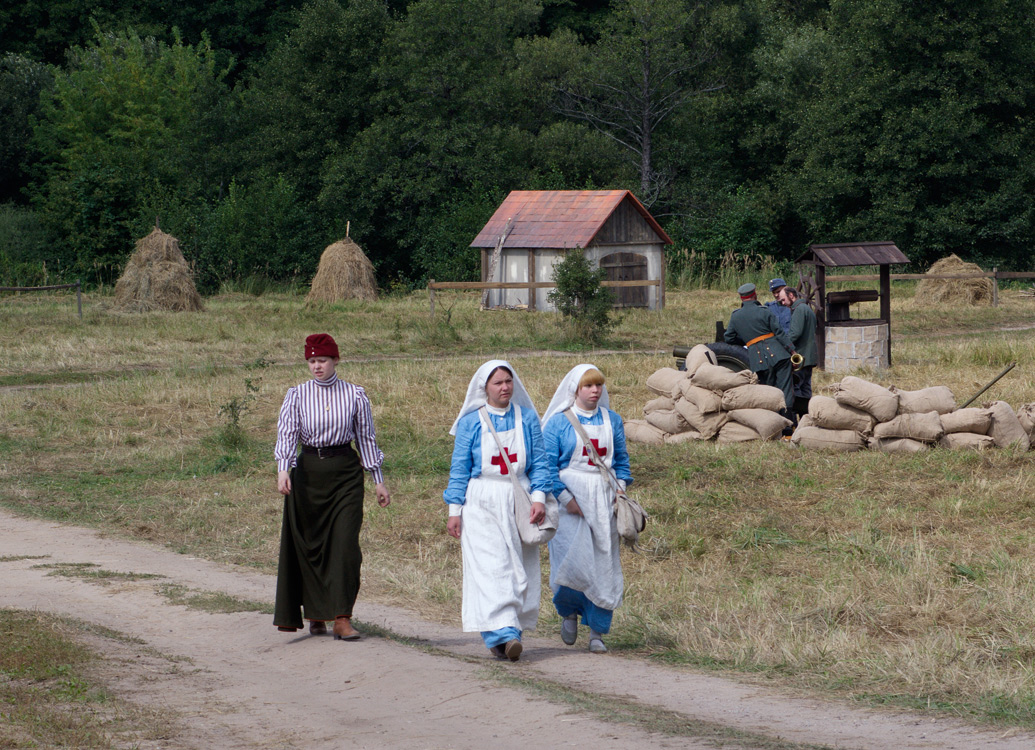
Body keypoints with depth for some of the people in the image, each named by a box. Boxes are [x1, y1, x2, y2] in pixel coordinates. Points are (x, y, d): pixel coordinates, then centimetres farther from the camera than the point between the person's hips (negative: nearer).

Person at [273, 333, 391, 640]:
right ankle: (315, 615, 22)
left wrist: (378, 480, 7)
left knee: (345, 544, -11)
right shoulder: (297, 396, 2)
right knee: (308, 545, 6)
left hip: (345, 471, -1)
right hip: (308, 472, 1)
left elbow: (366, 437, 7)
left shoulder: (355, 395, 2)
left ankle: (342, 619, -12)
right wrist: (283, 469, -26)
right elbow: (286, 433, -9)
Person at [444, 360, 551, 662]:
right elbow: (459, 468, 4)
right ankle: (500, 633, -19)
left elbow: (539, 463, 7)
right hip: (482, 505, -2)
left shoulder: (527, 418, 7)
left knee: (520, 569, 0)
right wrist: (454, 510, -1)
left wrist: (539, 497, -7)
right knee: (491, 567, -13)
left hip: (518, 504, 2)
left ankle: (511, 631, 7)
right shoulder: (471, 422, 2)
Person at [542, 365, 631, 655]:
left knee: (604, 565, 0)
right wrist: (565, 498, -14)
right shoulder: (558, 422, -2)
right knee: (574, 561, -15)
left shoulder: (612, 421, 11)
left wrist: (621, 489, 3)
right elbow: (548, 464, -5)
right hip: (571, 497, -4)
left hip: (604, 499, 4)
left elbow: (622, 459, 19)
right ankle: (568, 611, 15)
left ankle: (597, 632, 7)